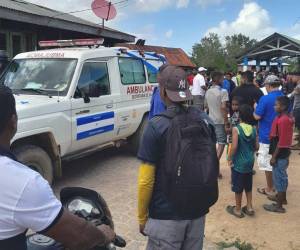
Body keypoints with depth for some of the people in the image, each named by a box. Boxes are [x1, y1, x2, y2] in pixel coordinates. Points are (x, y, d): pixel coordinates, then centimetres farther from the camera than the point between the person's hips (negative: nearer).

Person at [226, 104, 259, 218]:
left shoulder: (236, 129, -18)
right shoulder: (253, 129, -3)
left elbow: (234, 146, -23)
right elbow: (256, 146, 2)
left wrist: (229, 158, -9)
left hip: (238, 162, -5)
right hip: (250, 162, 5)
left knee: (238, 187, 9)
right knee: (248, 185, 21)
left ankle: (238, 209, 22)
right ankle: (249, 207, 30)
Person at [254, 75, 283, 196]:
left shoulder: (265, 99, -18)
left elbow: (257, 116, -17)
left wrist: (255, 107, 1)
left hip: (267, 136, -6)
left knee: (267, 163, 5)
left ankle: (269, 189, 15)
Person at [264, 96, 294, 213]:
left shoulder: (282, 120, -23)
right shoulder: (288, 118, 6)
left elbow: (281, 141, -23)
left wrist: (274, 156, -17)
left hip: (280, 154, -9)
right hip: (284, 152, 10)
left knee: (278, 178, 0)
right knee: (282, 176, 21)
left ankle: (279, 206, 10)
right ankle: (282, 198, 37)